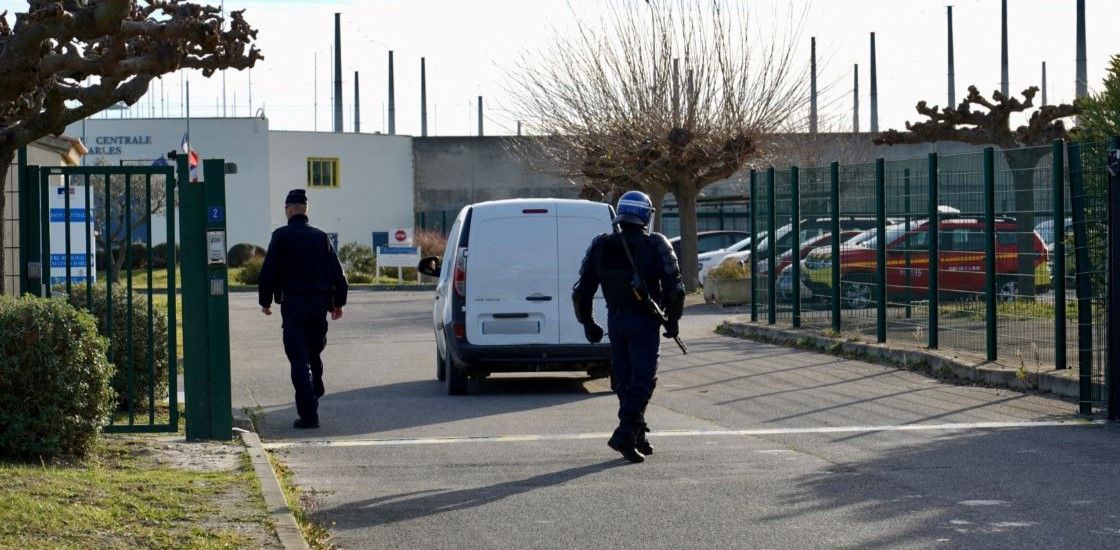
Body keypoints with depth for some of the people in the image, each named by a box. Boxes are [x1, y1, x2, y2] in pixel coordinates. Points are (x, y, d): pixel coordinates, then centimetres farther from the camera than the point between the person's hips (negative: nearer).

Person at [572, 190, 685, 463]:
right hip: (645, 321, -4)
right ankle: (625, 434, -18)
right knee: (643, 379, -3)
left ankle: (637, 435, 21)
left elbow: (582, 290, 3)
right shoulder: (656, 245, -8)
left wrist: (587, 323, 12)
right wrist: (672, 320, 2)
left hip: (616, 320, 4)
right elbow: (674, 289, -11)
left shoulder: (601, 246, 3)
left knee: (624, 379, 15)